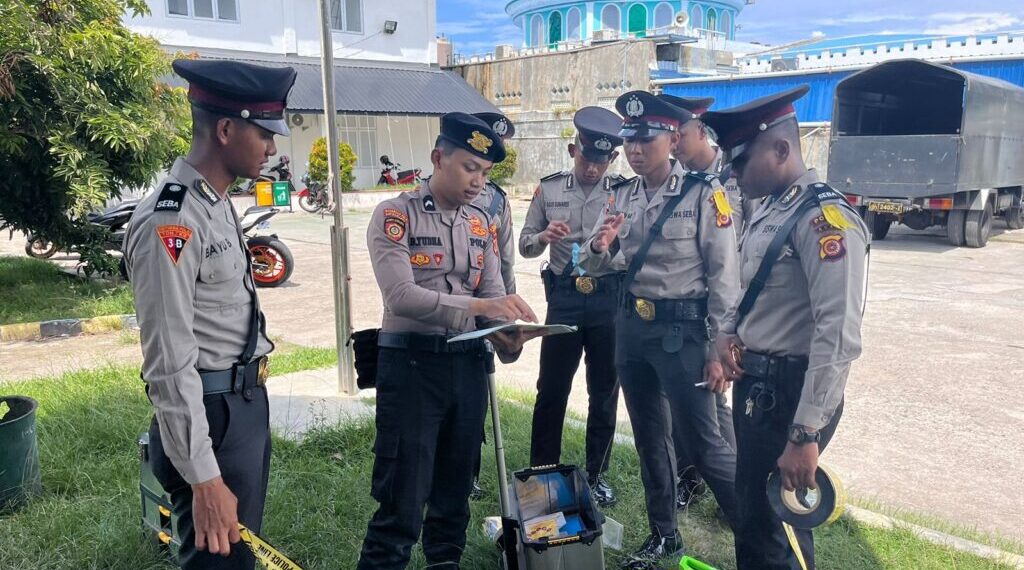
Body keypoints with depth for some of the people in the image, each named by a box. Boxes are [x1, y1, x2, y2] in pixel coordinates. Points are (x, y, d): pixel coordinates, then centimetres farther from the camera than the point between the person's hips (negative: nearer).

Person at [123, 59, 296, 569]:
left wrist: (250, 402, 20)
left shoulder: (217, 203, 9)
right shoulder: (169, 222, -22)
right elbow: (170, 364, -24)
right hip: (210, 417, -9)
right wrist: (204, 479, -22)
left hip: (247, 405, 9)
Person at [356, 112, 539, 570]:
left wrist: (508, 339, -15)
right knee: (402, 499, -2)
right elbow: (401, 296, -21)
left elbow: (493, 293, 6)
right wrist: (478, 306, -30)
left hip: (468, 364, 6)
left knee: (456, 485, 19)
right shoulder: (394, 215, -9)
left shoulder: (481, 223, 9)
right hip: (411, 365, -6)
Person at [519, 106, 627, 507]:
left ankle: (596, 475, 26)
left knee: (604, 392, 10)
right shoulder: (549, 189, 4)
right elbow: (525, 244, 7)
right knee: (551, 389, 7)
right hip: (564, 297, 1)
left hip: (609, 298, 0)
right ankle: (542, 472, 23)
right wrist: (543, 237, -14)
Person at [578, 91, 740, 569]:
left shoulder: (703, 192, -11)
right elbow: (593, 266, 10)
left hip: (681, 330, -6)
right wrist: (598, 246, -14)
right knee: (649, 436, 16)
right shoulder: (623, 195, 6)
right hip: (630, 326, 6)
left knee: (703, 440, 0)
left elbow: (724, 275, -11)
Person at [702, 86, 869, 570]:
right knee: (751, 507, 22)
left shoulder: (824, 217, -20)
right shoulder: (770, 209, 10)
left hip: (788, 393, -9)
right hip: (754, 383, 9)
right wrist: (727, 333, 1)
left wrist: (806, 434, -26)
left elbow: (838, 337, -26)